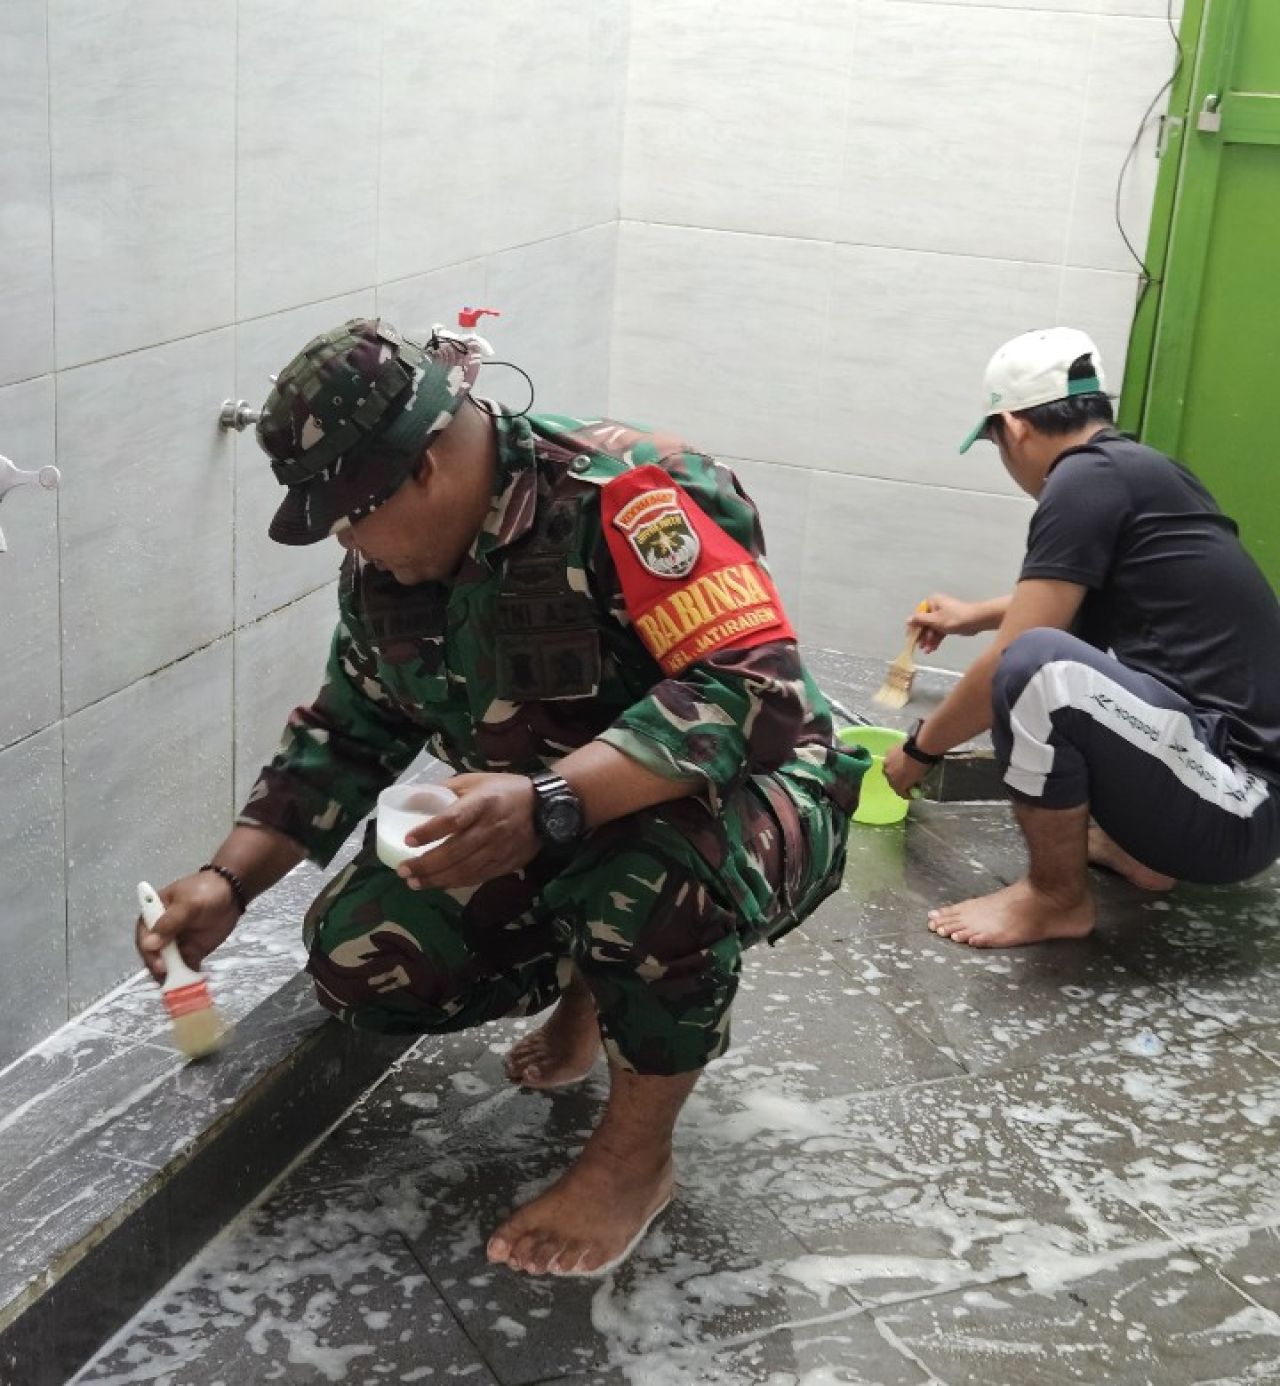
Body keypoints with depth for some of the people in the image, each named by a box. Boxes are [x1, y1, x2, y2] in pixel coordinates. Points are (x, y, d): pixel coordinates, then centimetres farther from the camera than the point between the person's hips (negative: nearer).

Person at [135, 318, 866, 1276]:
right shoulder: (387, 565, -3)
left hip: (747, 797, -7)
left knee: (659, 877, -41)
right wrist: (228, 882, -2)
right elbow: (347, 734, 9)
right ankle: (590, 988, 16)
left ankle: (637, 1155, -13)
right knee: (361, 956, -11)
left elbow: (753, 690, -37)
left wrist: (550, 803, -47)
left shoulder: (630, 499, -28)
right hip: (541, 838, 7)